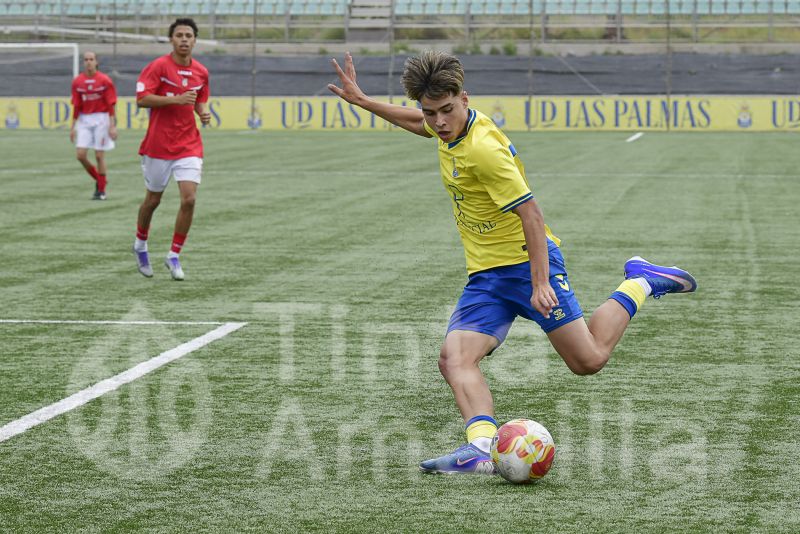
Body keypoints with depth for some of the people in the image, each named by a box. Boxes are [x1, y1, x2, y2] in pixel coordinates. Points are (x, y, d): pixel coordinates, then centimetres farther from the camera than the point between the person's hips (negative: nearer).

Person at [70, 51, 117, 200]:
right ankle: (99, 180, 18)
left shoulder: (105, 80, -5)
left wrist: (112, 126, -10)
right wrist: (73, 127, 9)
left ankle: (101, 190, 10)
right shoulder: (77, 82, 5)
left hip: (101, 119, -4)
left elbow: (111, 105, -5)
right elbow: (76, 106, 10)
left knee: (99, 156, -2)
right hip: (84, 120, 4)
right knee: (81, 155, -5)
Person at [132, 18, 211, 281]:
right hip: (158, 145, -3)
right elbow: (141, 99, -16)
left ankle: (173, 256, 2)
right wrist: (176, 99, -25)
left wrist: (203, 113, -1)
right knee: (153, 200, 11)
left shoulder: (201, 72, 6)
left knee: (189, 199, -11)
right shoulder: (158, 66, -9)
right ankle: (140, 244, 38)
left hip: (189, 146, 3)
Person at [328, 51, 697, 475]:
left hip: (527, 262, -8)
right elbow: (419, 125, 31)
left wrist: (540, 282, -28)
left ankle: (639, 283, 16)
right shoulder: (450, 129, 4)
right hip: (485, 276, 8)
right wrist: (361, 100, 30)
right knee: (453, 359, -16)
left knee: (588, 360, -6)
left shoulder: (484, 147, -22)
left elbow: (531, 214, -24)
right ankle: (482, 448, -31)